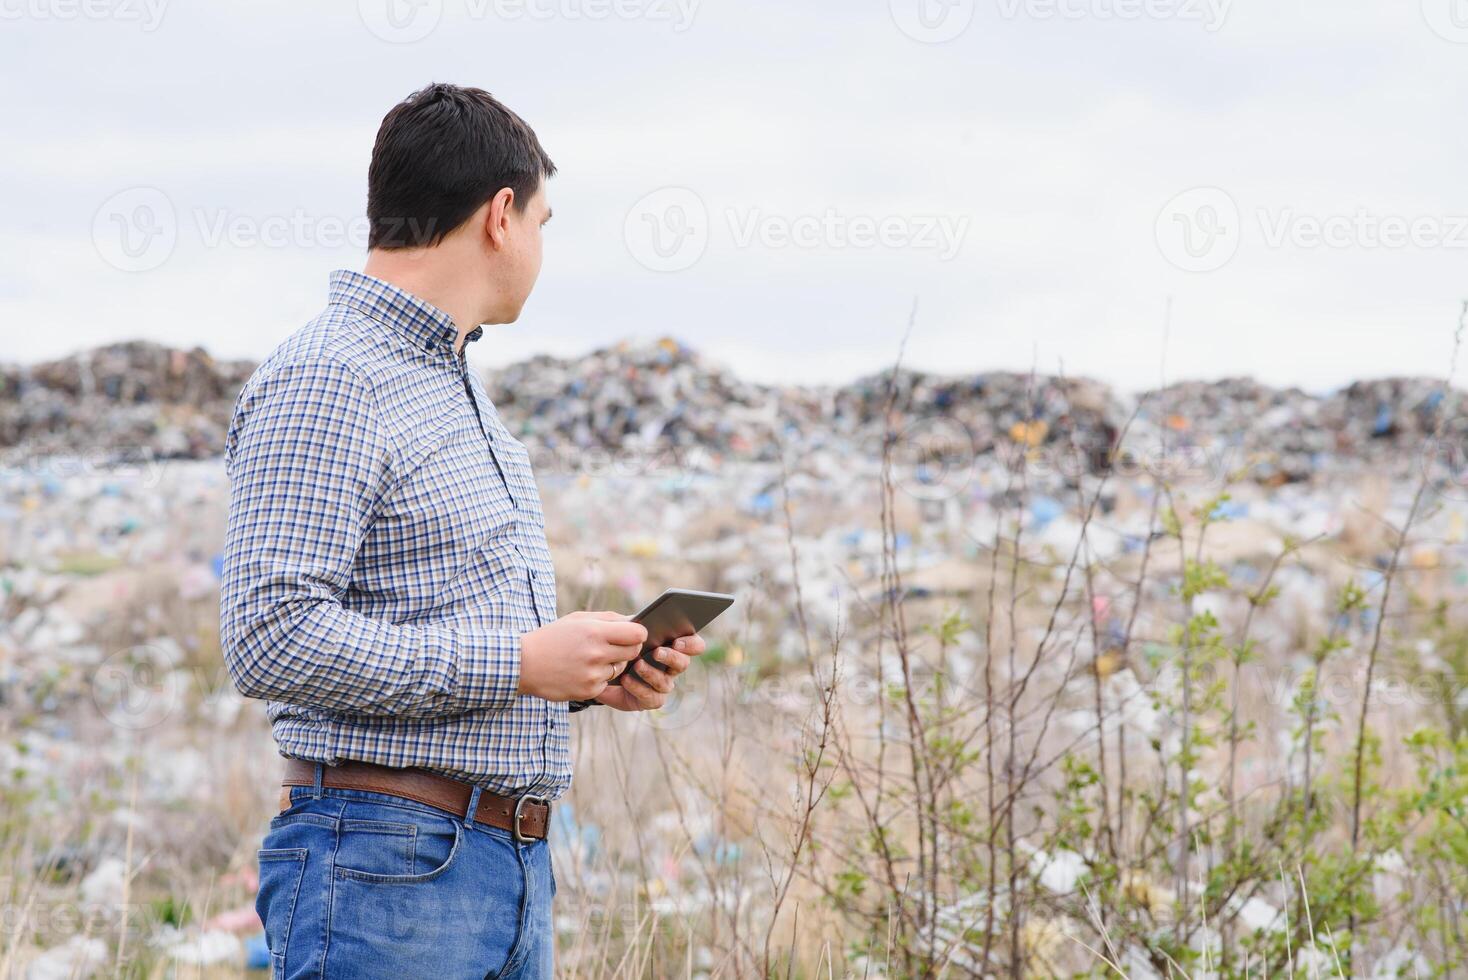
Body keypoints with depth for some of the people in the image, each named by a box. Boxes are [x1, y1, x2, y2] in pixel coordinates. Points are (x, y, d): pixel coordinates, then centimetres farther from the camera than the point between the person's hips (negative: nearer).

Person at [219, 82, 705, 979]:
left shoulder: (459, 386, 21)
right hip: (384, 869, -9)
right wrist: (520, 662, -16)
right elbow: (273, 637, -20)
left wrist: (591, 674, 9)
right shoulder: (324, 382, -11)